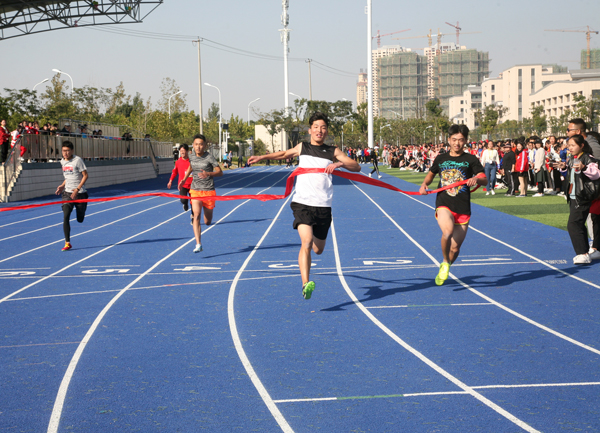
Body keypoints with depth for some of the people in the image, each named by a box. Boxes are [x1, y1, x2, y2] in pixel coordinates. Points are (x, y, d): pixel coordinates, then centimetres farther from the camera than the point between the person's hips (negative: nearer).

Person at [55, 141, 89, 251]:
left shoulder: (77, 160, -11)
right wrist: (62, 186, 6)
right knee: (65, 217, -13)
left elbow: (85, 175, -11)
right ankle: (67, 243, -10)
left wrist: (77, 189, -19)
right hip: (67, 193, 4)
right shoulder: (62, 161, 8)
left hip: (79, 194, -4)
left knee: (80, 220, 8)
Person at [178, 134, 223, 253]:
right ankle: (198, 244, -22)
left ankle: (208, 212, 47)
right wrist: (184, 179, 17)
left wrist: (208, 174, -28)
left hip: (208, 191, -2)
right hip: (195, 191, 2)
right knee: (196, 215, -19)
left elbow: (220, 172, -11)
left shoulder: (209, 158, -11)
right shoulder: (192, 156, 2)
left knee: (207, 222, 7)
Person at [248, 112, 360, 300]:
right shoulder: (302, 148, 13)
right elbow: (284, 154, 33)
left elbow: (356, 166, 2)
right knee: (306, 242, -23)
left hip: (323, 206, 2)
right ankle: (305, 284, -30)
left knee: (318, 249, 12)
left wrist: (340, 164, -16)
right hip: (302, 203, -1)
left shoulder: (333, 152, 10)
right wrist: (262, 157, 25)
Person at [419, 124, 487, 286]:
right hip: (444, 205, 0)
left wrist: (477, 179, -28)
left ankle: (444, 270, 37)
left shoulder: (470, 159, 3)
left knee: (455, 248, 5)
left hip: (463, 209, 0)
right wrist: (424, 184, 7)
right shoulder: (441, 159, 9)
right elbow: (431, 174, 27)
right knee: (448, 232, -32)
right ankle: (445, 263, -6)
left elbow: (484, 179, -5)